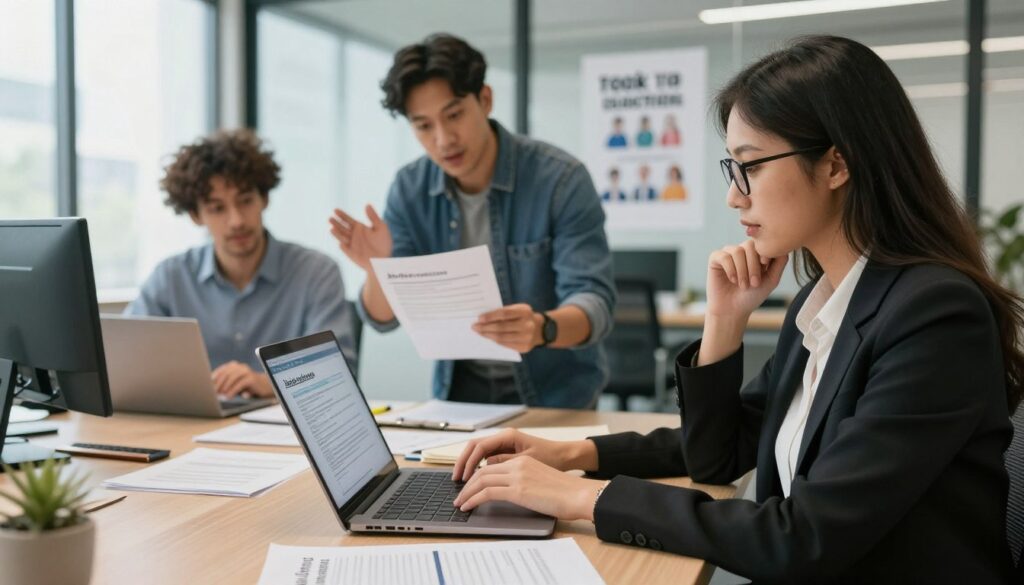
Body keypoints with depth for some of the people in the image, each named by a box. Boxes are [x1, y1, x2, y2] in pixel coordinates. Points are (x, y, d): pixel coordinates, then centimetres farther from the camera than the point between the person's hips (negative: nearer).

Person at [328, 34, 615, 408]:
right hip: (459, 391, 3)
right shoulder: (409, 189, -4)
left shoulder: (561, 179, -16)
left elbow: (594, 304, -22)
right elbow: (384, 318, -5)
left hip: (556, 396, -2)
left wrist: (542, 328, -43)